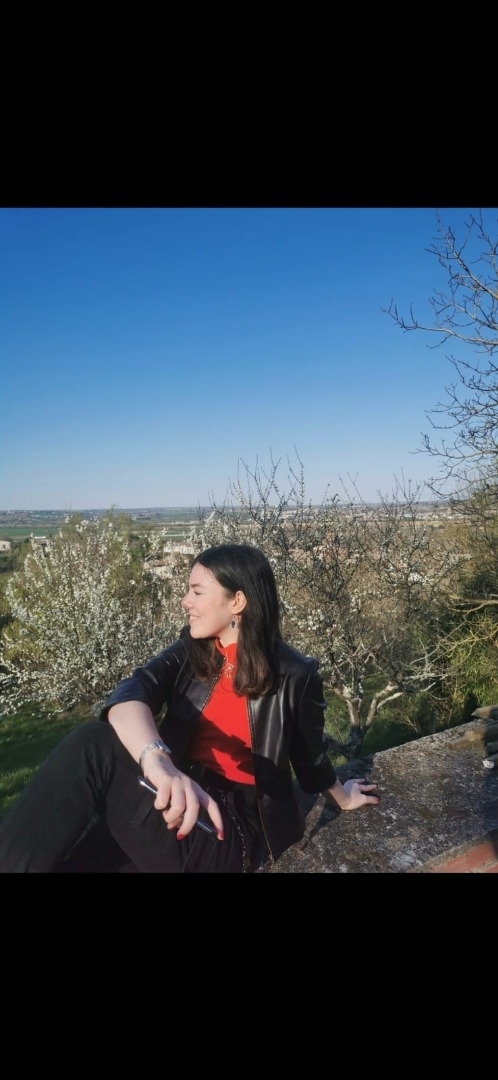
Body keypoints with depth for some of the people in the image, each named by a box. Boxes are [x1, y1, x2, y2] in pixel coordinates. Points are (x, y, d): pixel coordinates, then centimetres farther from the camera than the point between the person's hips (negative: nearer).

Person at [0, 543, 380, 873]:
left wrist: (341, 798, 29)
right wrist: (156, 758, -42)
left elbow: (309, 756, 10)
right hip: (183, 798, 4)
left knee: (94, 748, -29)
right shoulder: (191, 652, 2)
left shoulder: (294, 675, -9)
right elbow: (132, 694, -19)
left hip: (234, 829, -4)